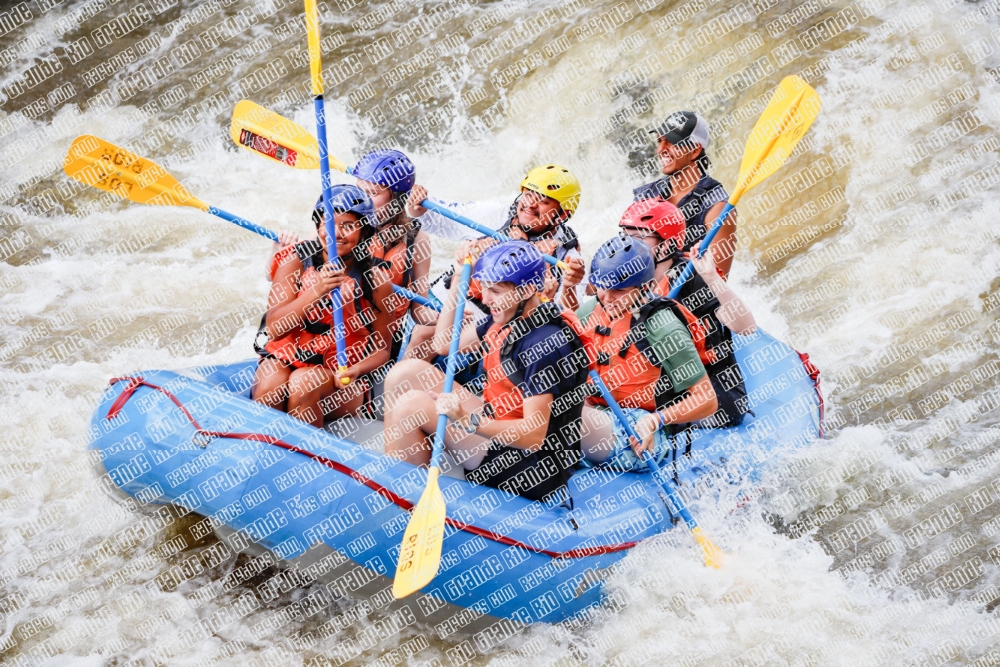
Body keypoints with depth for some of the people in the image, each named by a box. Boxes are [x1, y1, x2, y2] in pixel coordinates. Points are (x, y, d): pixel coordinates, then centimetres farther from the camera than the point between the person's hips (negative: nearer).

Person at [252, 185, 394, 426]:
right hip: (285, 359, 1)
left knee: (303, 382, -32)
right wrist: (315, 291, -21)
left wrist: (356, 370, -19)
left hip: (340, 376, -1)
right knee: (269, 385, -31)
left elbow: (381, 349, 3)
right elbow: (274, 327, -8)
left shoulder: (376, 281, 0)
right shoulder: (295, 263, 3)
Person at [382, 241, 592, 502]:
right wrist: (459, 280, 7)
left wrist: (466, 420, -37)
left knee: (409, 407, -17)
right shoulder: (506, 321, 3)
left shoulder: (544, 343, -24)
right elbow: (445, 343, 18)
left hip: (532, 468, -10)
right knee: (407, 372, 5)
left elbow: (534, 436, -28)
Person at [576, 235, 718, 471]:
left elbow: (707, 401, -12)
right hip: (594, 414, 8)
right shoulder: (593, 309, 6)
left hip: (641, 436, -7)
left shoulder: (663, 329, -14)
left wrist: (655, 420, -26)